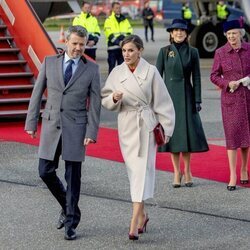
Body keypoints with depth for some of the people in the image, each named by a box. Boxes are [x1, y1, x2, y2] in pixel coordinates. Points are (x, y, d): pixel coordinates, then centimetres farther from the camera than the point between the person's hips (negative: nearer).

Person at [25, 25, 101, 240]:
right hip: (51, 125, 2)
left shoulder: (91, 69, 1)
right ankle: (68, 207, 25)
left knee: (73, 177, 1)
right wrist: (31, 122, 3)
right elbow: (37, 93, 7)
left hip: (76, 127, -2)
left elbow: (95, 102, -1)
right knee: (46, 172, 2)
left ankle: (71, 223, 10)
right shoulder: (49, 63, 5)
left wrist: (91, 132, -8)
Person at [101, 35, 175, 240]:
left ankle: (135, 223, -15)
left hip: (146, 126, -4)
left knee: (142, 170, -10)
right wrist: (114, 98, -13)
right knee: (133, 170, 9)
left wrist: (166, 129, -3)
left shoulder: (151, 72, -6)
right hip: (126, 126, 4)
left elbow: (162, 102, -2)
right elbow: (105, 99, 10)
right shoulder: (117, 72, 4)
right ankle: (142, 215, 27)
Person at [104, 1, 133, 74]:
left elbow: (129, 32, 10)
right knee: (112, 66, -1)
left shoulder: (125, 20, 14)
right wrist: (118, 42, -22)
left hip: (123, 47, 4)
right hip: (113, 47, -4)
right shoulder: (109, 20, -2)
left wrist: (124, 36, -12)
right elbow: (109, 35, -12)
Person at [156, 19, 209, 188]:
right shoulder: (164, 52, 3)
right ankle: (177, 171, 10)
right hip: (169, 96, 0)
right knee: (172, 132, 2)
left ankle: (187, 170, 13)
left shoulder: (192, 52, 5)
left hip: (186, 97, 0)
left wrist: (198, 100, -2)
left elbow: (196, 77, 4)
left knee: (187, 131, -1)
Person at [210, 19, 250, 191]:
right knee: (232, 135, -6)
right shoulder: (220, 53, -2)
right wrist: (228, 83, -15)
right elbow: (214, 76, 1)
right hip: (230, 99, -2)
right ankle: (233, 176, -4)